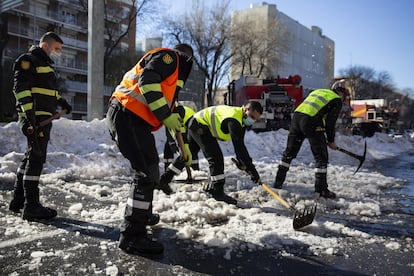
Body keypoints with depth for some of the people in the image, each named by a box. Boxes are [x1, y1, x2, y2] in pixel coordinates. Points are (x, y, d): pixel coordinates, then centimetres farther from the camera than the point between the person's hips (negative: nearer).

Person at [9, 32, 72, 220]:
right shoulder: (28, 60, -6)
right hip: (34, 118, -10)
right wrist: (29, 113, -27)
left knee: (32, 157, 14)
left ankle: (18, 201, 25)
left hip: (43, 118, 10)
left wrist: (62, 103, 21)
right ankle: (31, 207, -6)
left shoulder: (45, 64, 25)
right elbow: (21, 87, -18)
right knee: (36, 158, -11)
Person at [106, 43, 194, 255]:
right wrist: (165, 115, -15)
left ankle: (142, 214, 40)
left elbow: (169, 105, 31)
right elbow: (147, 81, -16)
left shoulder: (174, 77, 30)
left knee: (148, 169, 21)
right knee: (147, 172, -12)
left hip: (135, 120, 10)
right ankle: (131, 235, -8)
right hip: (128, 116, -10)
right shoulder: (168, 57, 2)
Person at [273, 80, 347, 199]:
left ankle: (278, 182, 23)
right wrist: (331, 141, 13)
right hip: (312, 122, -6)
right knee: (321, 157, 5)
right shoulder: (337, 101, 10)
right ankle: (321, 189, 6)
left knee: (289, 153, 17)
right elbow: (330, 122, 1)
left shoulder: (318, 91, 29)